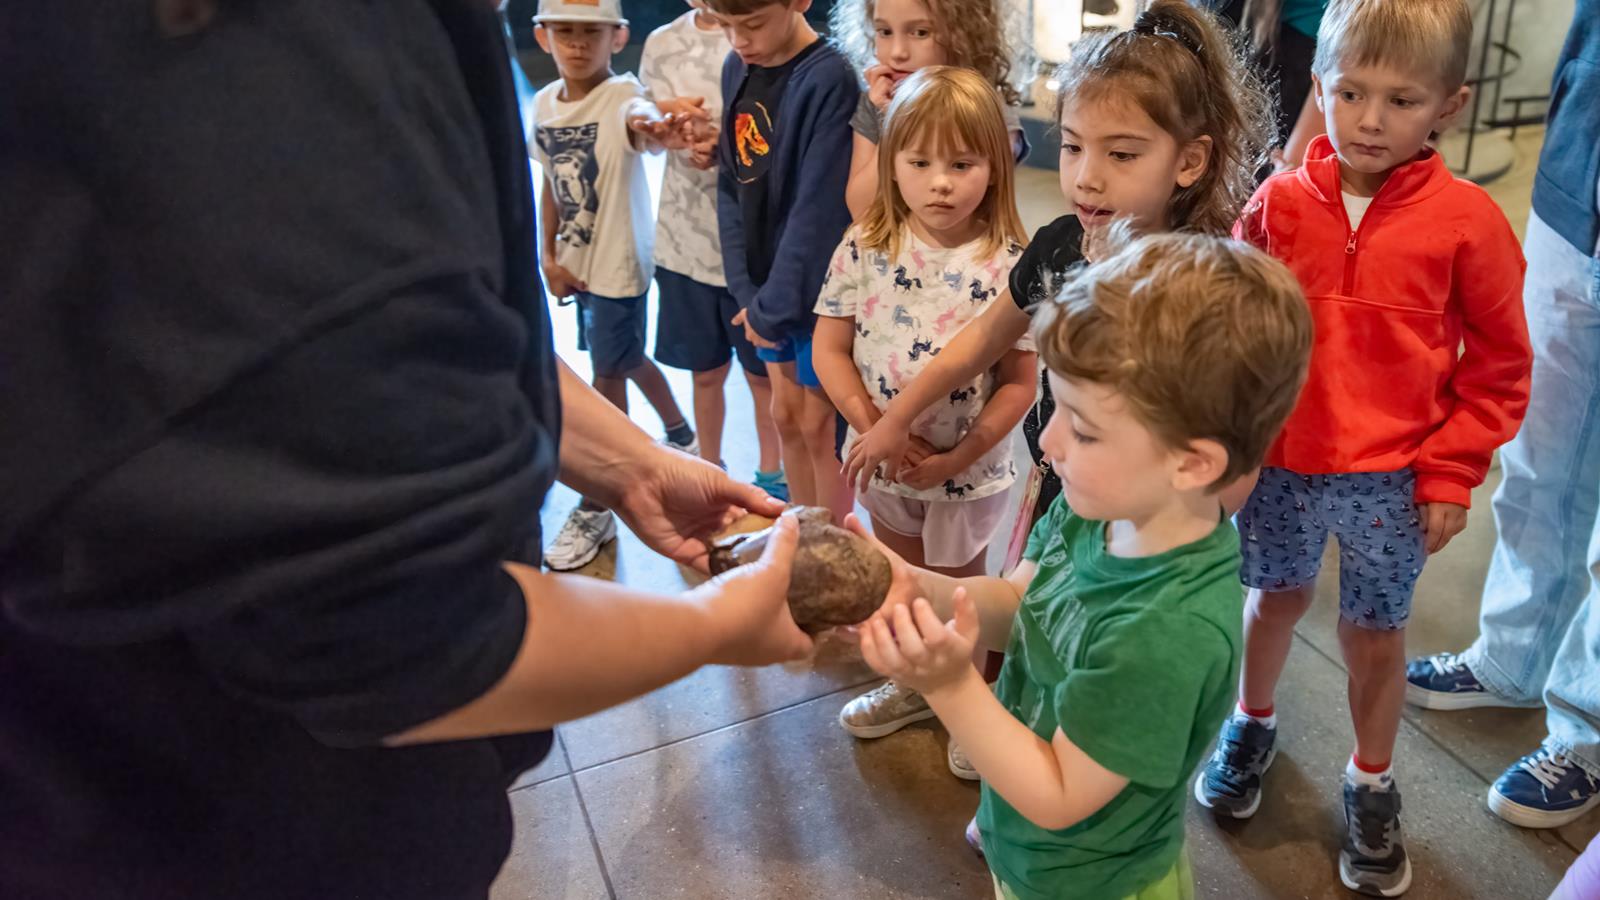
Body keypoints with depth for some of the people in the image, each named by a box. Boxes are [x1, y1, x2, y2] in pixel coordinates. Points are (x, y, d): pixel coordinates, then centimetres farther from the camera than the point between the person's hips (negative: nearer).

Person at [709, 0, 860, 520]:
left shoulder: (828, 80, -19)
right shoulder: (737, 69, 3)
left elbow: (819, 208, -21)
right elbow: (731, 188, 5)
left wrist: (775, 304, -16)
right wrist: (745, 288, -3)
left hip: (816, 286, -6)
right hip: (766, 282, 6)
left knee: (818, 426, 6)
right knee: (785, 415, 16)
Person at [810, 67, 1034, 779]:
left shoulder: (1010, 264, -17)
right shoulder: (865, 250, -11)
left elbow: (1020, 381, -14)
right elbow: (829, 350, -7)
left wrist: (959, 456, -21)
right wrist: (875, 427, -18)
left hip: (970, 470, -3)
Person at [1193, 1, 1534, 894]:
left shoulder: (1467, 219, -10)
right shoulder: (1280, 203, -7)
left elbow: (1499, 366, -3)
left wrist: (1451, 475, -5)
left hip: (1392, 477, -1)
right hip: (1278, 461, 1)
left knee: (1377, 631, 14)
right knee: (1278, 599, 20)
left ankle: (1373, 785, 37)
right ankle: (1253, 724, 46)